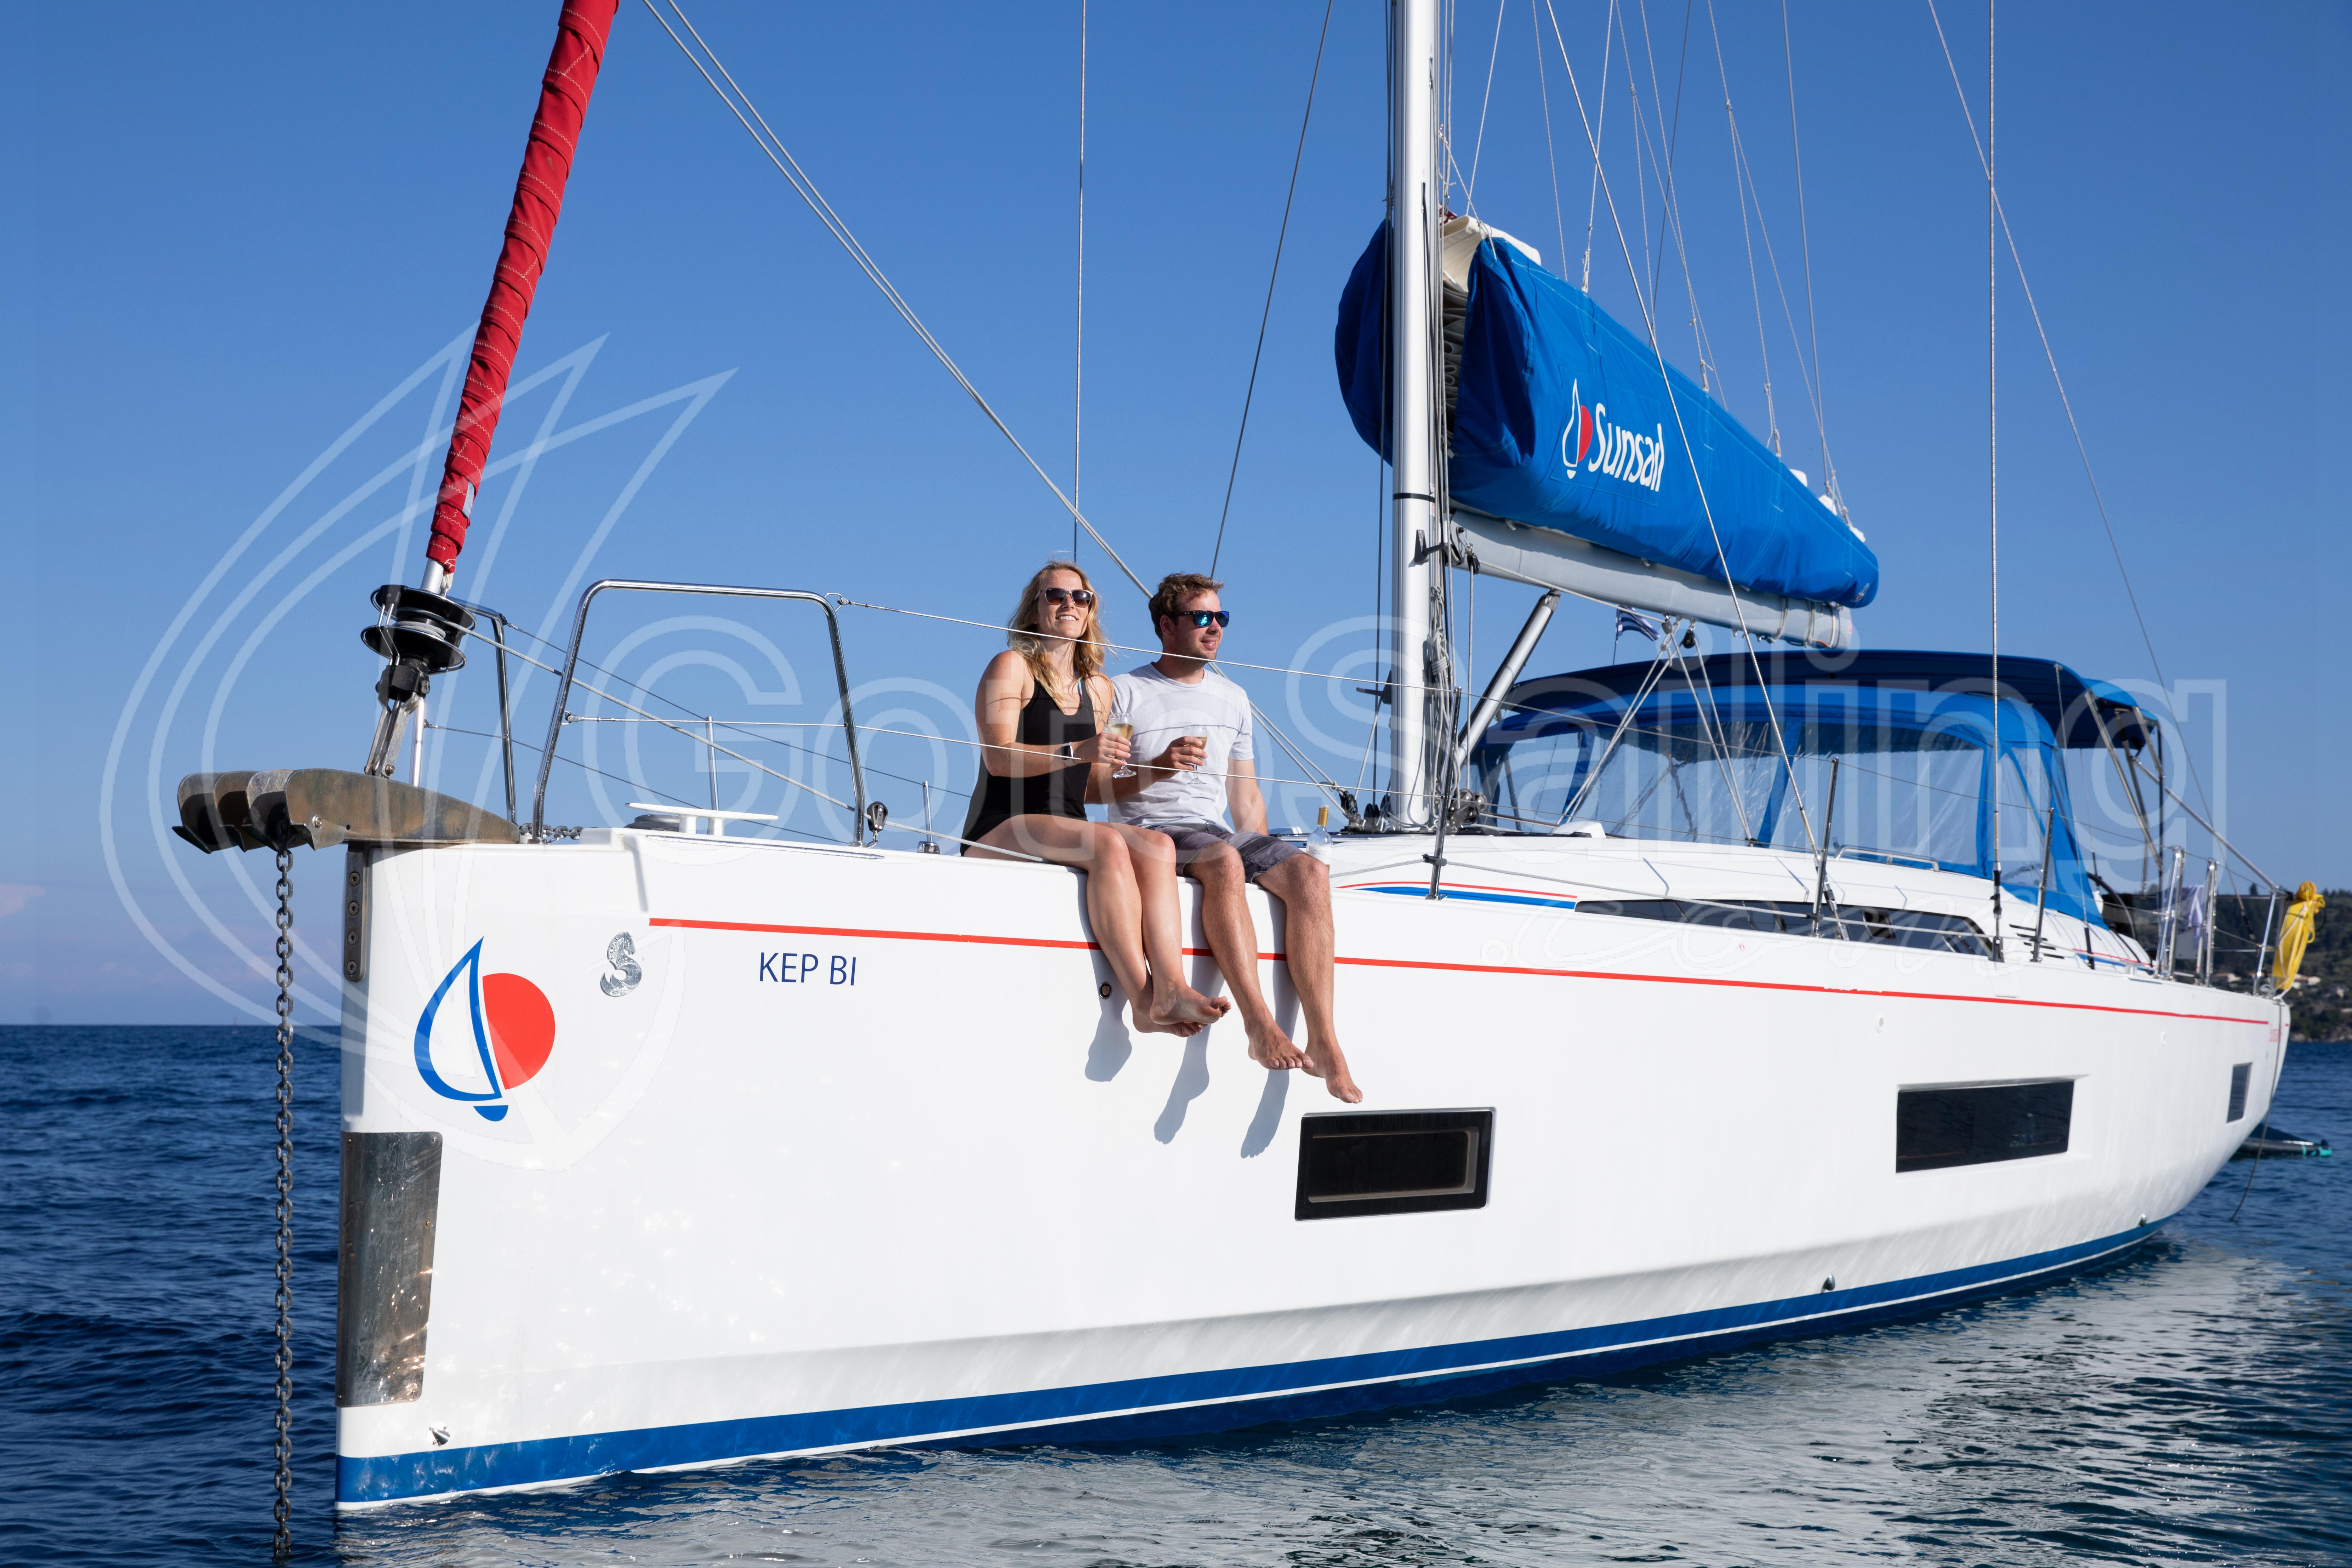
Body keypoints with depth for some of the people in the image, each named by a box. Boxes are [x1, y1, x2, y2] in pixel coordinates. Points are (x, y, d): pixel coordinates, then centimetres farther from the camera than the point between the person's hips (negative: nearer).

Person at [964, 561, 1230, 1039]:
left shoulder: (1098, 689, 21)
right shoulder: (1012, 667, 3)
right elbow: (998, 758, -12)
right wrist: (1078, 750, -24)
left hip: (1069, 832, 6)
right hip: (1001, 832, -6)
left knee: (1156, 845, -23)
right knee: (1109, 844, -32)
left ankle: (1171, 989, -40)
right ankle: (1143, 1000, -36)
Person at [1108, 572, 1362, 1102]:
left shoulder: (1233, 698, 21)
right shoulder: (1124, 693, 3)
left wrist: (1268, 864, 11)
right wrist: (1158, 769, -18)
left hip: (1219, 832, 5)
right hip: (1150, 831, -5)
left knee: (1310, 872, -23)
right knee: (1224, 861, -38)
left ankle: (1323, 1043, -32)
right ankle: (1261, 1028, -45)